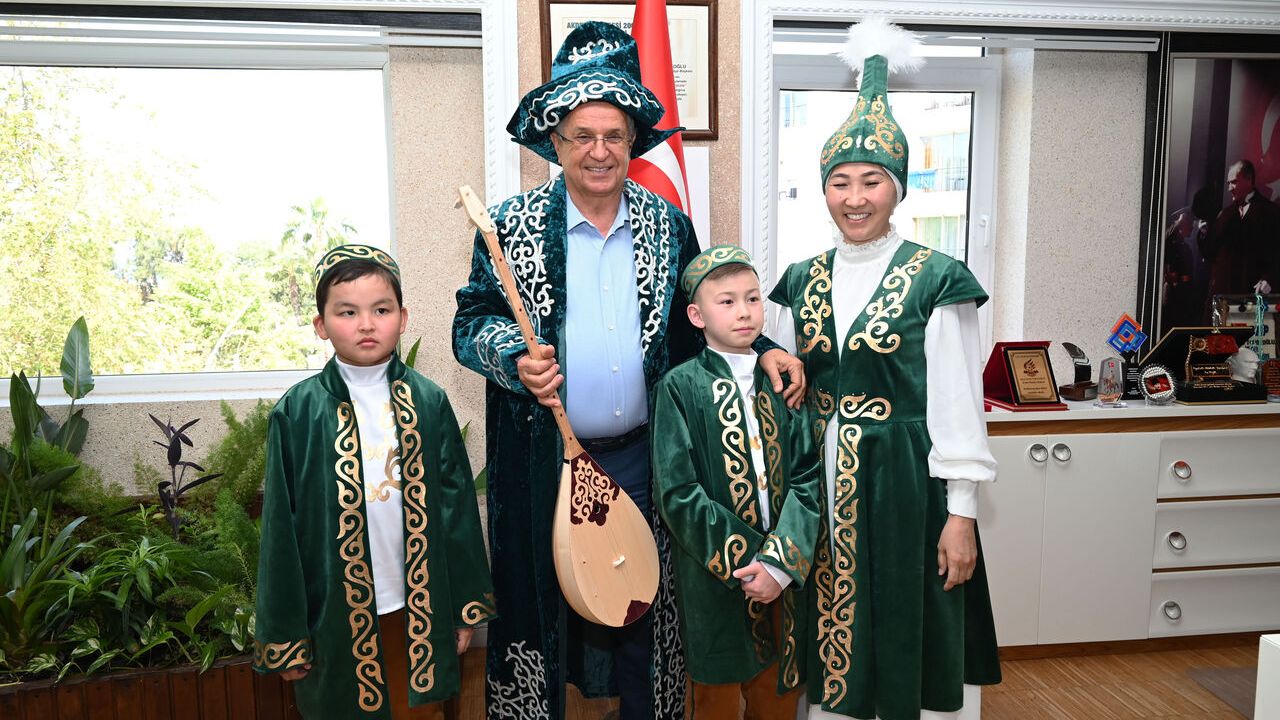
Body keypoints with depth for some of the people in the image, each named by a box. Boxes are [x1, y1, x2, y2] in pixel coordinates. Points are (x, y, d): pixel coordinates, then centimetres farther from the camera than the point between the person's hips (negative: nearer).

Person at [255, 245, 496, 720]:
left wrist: (466, 605, 4)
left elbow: (457, 506, 1)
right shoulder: (297, 413, -8)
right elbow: (281, 526, -4)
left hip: (419, 606, 1)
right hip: (336, 610, -1)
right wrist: (283, 634, -1)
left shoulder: (428, 403, -4)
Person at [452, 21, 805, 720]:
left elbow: (696, 320, 12)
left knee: (643, 605, 15)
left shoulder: (668, 224, 4)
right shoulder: (511, 225, -3)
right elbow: (471, 321, -2)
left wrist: (762, 349, -3)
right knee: (541, 603, 12)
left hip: (643, 458, 2)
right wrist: (515, 359, -22)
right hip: (544, 461, -2)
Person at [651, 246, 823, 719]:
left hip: (785, 574, 3)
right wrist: (742, 565, -15)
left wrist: (780, 563, -15)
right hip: (715, 581, -3)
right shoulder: (680, 387, -6)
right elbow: (677, 493, -11)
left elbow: (808, 475, -3)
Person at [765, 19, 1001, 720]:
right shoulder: (801, 283, 5)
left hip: (905, 481, -3)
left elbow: (958, 403, -7)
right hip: (820, 479, 4)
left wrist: (961, 513, -9)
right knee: (833, 638, 14)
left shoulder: (935, 281, -7)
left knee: (907, 631, 9)